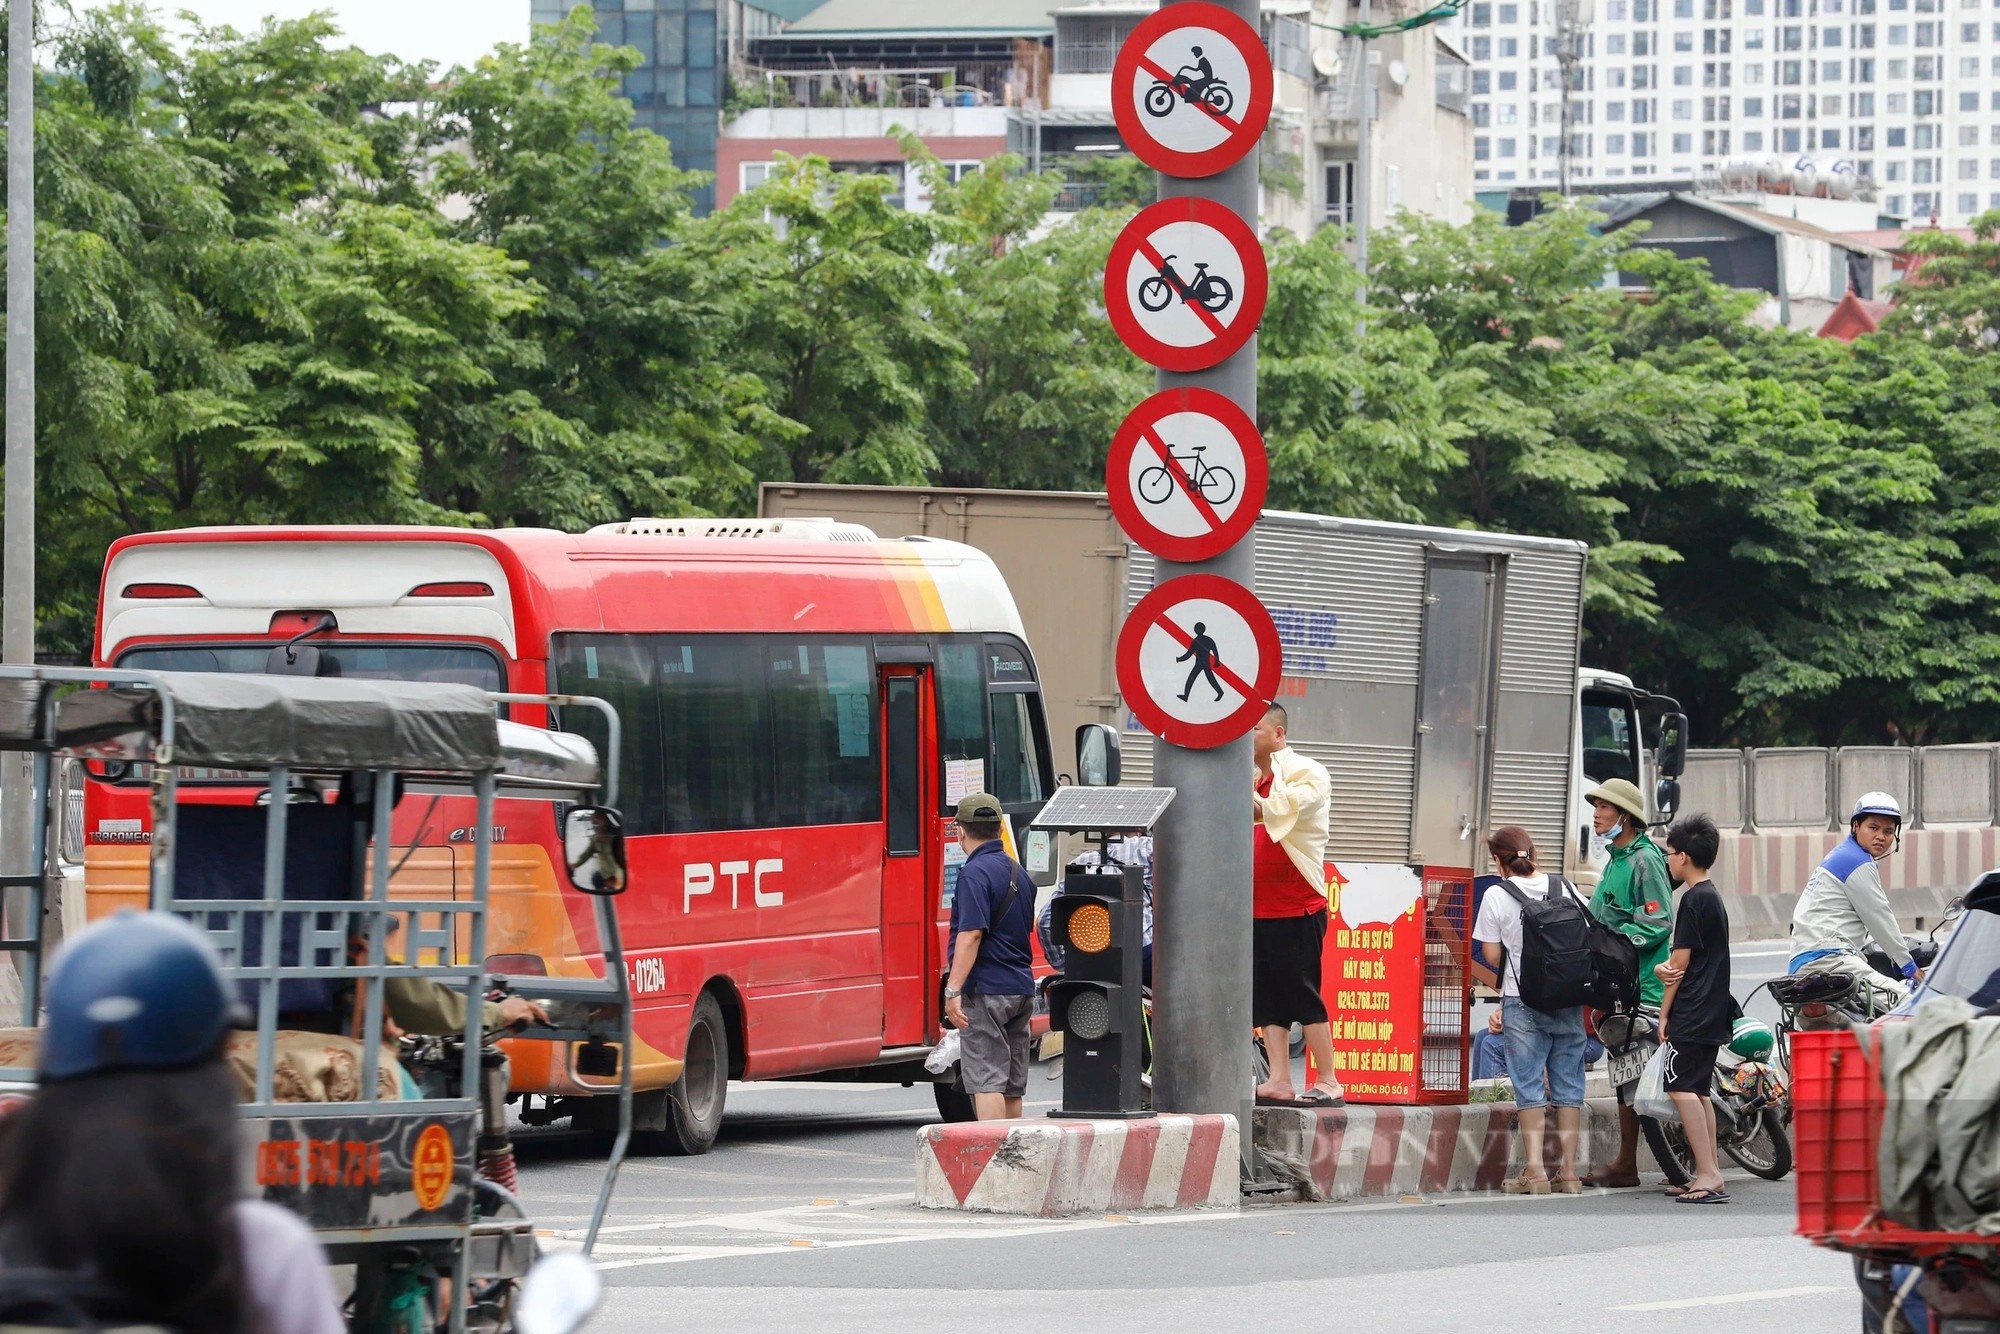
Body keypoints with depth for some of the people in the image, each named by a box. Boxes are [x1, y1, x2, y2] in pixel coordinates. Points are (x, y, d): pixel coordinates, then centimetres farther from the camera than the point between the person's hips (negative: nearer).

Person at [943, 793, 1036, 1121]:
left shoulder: (976, 873, -13)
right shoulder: (1018, 873, 15)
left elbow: (971, 935, -22)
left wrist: (953, 989, -23)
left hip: (986, 990, -9)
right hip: (1021, 989, 9)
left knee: (986, 1080, -11)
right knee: (1012, 1086, 12)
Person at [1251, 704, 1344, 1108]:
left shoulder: (1306, 775, -6)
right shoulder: (1253, 777, 17)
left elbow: (1275, 811, -23)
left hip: (1297, 908, -7)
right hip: (1258, 906, 7)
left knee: (1302, 994, -7)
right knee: (1267, 998, 4)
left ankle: (1329, 1083, -3)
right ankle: (1279, 1081, 4)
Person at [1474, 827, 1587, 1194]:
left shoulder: (1497, 896, -6)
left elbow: (1492, 956, -5)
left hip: (1522, 999, -3)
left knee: (1529, 1085, 1)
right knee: (1568, 1082, 7)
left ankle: (1534, 1169, -3)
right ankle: (1568, 1170, 7)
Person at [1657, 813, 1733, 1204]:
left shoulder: (1693, 899, -13)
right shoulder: (1714, 897, 17)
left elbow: (1681, 961, -13)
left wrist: (1665, 1011, -7)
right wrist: (1664, 967, -4)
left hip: (1691, 1013, -10)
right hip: (1713, 1013, 10)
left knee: (1681, 1087, -13)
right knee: (1699, 1090, 14)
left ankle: (1708, 1175, -20)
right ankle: (1710, 1175, 15)